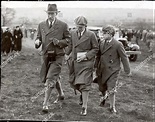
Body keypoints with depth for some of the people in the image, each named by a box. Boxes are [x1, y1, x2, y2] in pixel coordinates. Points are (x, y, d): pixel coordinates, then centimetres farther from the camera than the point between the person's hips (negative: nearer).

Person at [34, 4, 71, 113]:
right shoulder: (41, 25, 7)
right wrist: (37, 42, -9)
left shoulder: (63, 25, -4)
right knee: (54, 77, 19)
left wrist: (59, 42, -18)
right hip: (46, 56, 5)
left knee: (50, 79, -12)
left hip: (57, 56, -5)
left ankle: (45, 103, -7)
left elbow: (68, 40, 0)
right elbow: (39, 38, 14)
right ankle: (61, 94, 45)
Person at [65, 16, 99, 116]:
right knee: (73, 82, 13)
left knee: (84, 83, -9)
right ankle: (83, 94, 43)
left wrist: (85, 56, -15)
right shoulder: (73, 33, 4)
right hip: (74, 61, 6)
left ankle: (84, 107, -1)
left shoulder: (91, 35, -11)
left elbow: (96, 49, -5)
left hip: (86, 62, -5)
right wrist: (67, 54, 14)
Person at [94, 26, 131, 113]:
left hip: (112, 70, -6)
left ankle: (112, 107, 12)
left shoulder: (118, 44, -13)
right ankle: (104, 96, 52)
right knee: (102, 88, 18)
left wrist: (128, 70, -7)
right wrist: (96, 66, 14)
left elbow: (124, 58, -8)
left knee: (111, 90, -7)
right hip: (102, 70, 6)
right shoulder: (101, 43, 4)